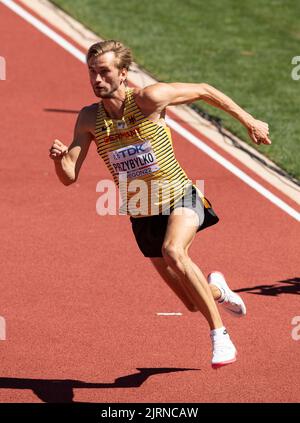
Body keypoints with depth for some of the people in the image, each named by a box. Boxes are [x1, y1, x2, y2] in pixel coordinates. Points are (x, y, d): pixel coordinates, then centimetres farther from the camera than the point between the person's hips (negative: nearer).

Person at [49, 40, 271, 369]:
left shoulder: (149, 99, -18)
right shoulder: (89, 119, -8)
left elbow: (204, 91, -5)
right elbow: (69, 176, -9)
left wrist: (248, 120, -1)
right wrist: (59, 157, -32)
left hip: (180, 198, -4)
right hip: (142, 216, 4)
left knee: (173, 252, -38)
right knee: (193, 303, 10)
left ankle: (219, 333, -26)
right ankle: (217, 290, 50)